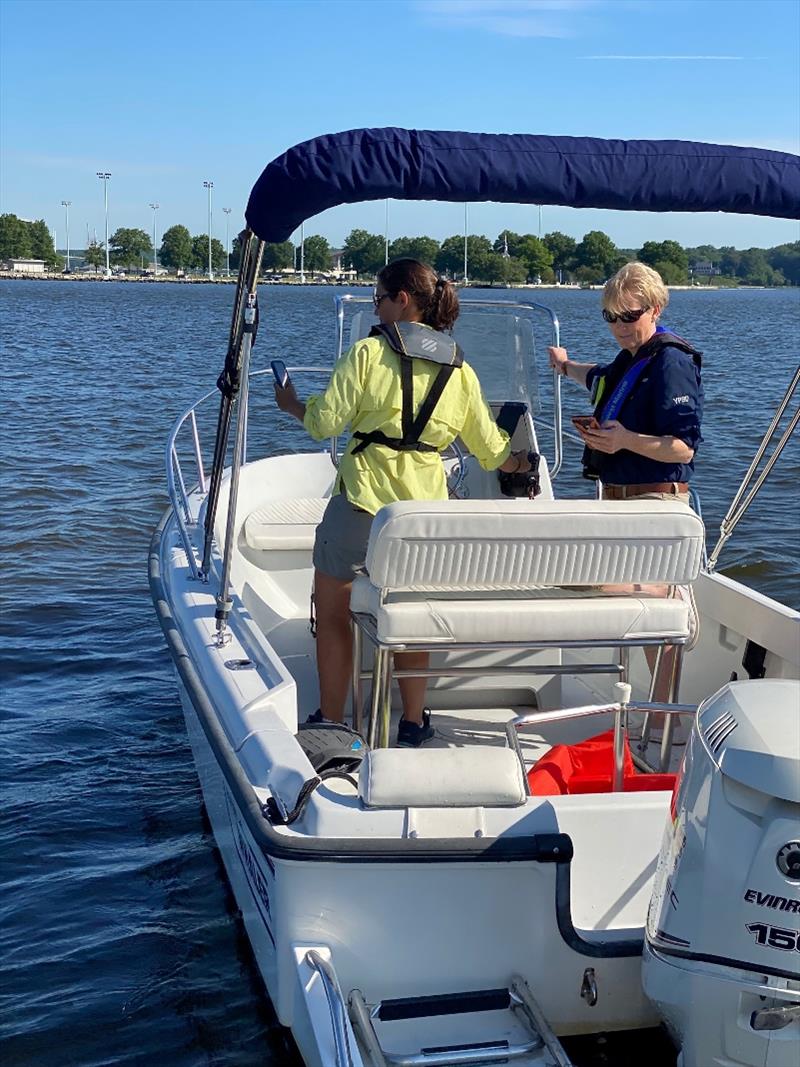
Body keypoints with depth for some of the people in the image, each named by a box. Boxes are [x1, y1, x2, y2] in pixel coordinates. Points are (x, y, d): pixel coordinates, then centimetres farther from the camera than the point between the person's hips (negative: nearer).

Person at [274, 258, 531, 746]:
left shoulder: (369, 352, -6)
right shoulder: (460, 369, 8)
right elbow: (493, 450, 12)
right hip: (425, 505, 5)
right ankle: (414, 722, 26)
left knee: (333, 613, 11)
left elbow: (325, 422, -7)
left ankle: (331, 722, 15)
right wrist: (522, 463, 34)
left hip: (363, 497, -5)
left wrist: (292, 404, 14)